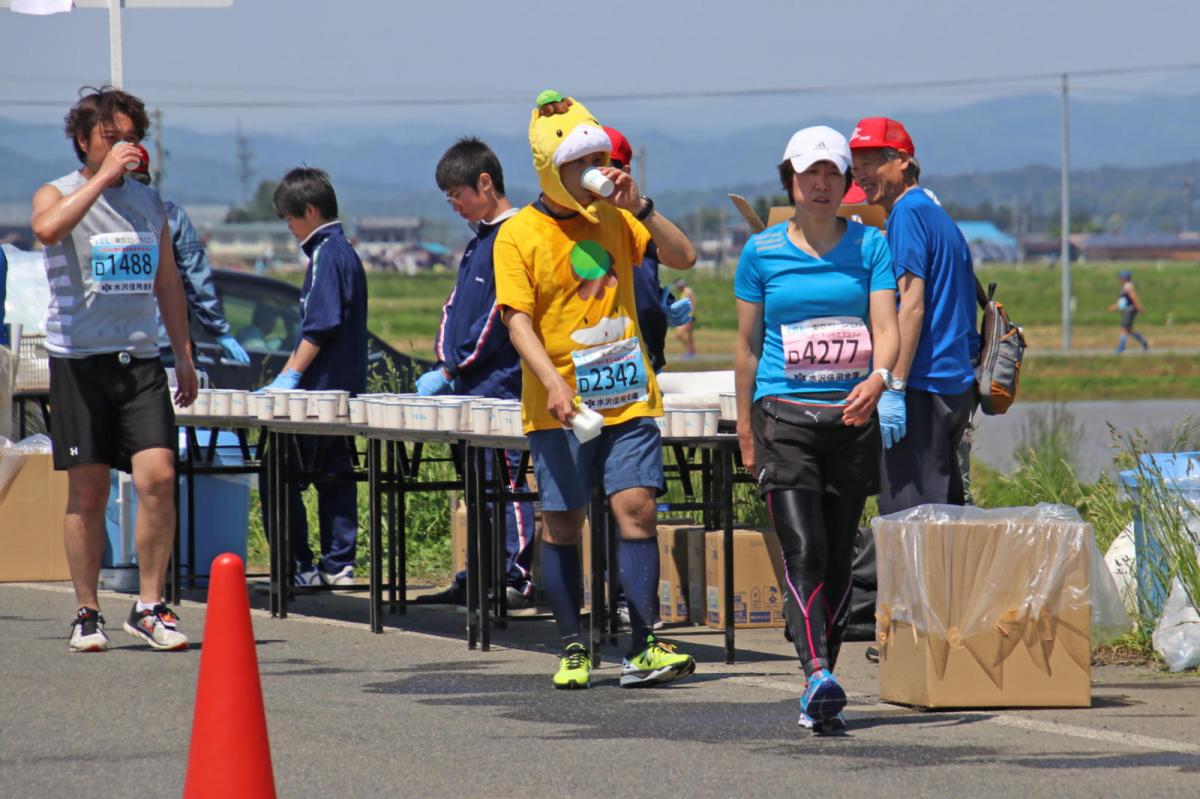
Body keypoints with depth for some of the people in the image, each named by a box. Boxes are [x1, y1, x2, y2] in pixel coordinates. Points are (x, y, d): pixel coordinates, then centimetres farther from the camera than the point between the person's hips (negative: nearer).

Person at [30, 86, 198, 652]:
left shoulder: (148, 203, 15)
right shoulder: (58, 195, 1)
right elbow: (47, 228, -24)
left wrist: (184, 355, 19)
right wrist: (103, 177, -22)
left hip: (141, 359, 3)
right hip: (79, 359, -3)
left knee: (158, 477, -11)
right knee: (87, 492, 1)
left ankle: (149, 606, -2)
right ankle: (87, 613, 11)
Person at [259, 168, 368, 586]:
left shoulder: (326, 254, -13)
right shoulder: (345, 251, 16)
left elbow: (320, 326, -19)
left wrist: (289, 376, -17)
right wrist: (290, 375, 19)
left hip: (318, 391, -10)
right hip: (344, 390, 10)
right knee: (335, 477, 11)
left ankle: (297, 566, -7)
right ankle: (339, 564, 10)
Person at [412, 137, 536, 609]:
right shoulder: (479, 240, 18)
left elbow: (499, 313, -17)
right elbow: (456, 307, 21)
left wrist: (453, 369, -13)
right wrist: (444, 362, 5)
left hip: (500, 384, -10)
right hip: (470, 386, 10)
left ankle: (517, 577, -8)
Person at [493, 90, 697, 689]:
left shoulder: (613, 218, 9)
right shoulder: (519, 236, -3)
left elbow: (683, 258, 4)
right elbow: (518, 322, -9)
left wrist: (639, 206, -9)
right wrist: (554, 385, -22)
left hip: (628, 399, 2)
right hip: (559, 410, -2)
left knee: (636, 509, -9)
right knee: (561, 526, 3)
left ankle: (642, 650, -8)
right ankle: (572, 649, 14)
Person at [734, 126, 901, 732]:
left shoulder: (870, 246, 6)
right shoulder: (762, 251, 5)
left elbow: (886, 328, -3)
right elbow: (748, 344, 11)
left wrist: (878, 376, -24)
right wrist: (745, 428, 12)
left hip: (852, 416, 2)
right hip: (784, 414, -2)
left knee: (839, 556, 6)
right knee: (803, 549, -17)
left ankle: (822, 688, 15)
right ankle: (818, 675, -28)